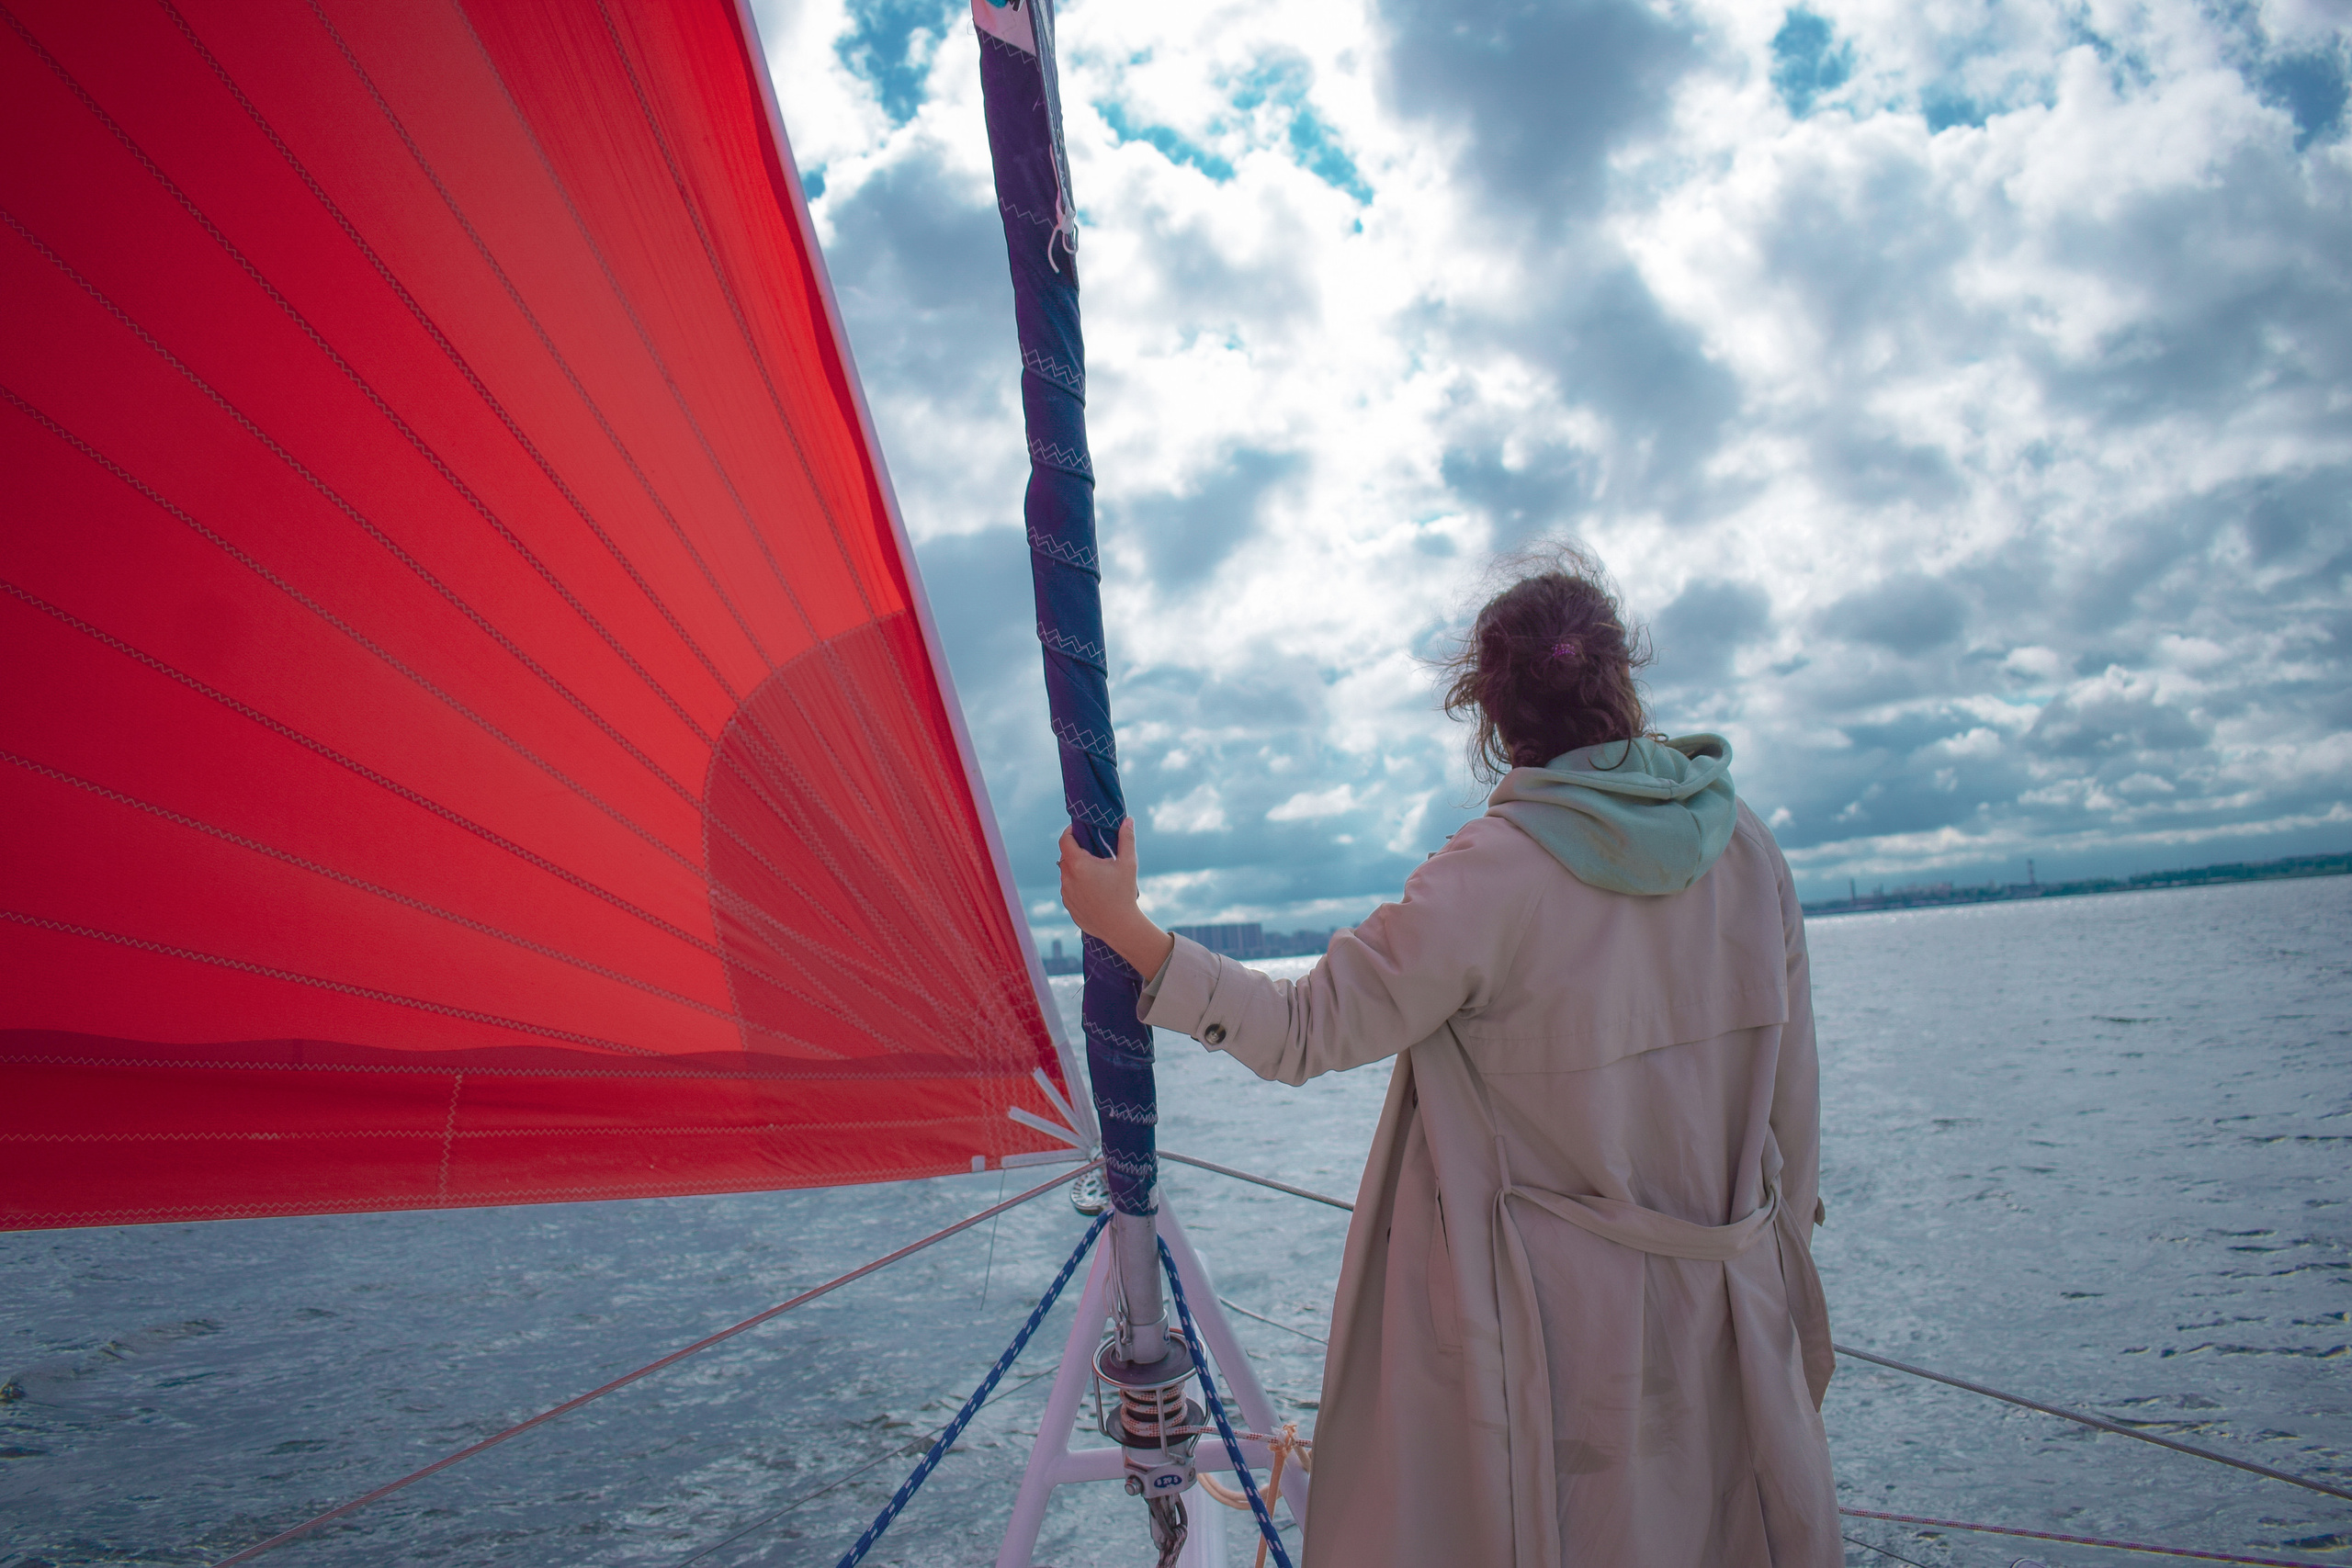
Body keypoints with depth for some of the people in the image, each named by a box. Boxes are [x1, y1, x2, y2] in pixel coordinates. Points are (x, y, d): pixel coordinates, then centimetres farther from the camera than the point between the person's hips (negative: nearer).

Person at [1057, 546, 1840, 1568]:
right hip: (1721, 1324, 5)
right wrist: (1782, 1272, 17)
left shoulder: (1492, 875, -20)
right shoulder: (1746, 846, -4)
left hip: (1556, 1337, -5)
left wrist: (1121, 922, -12)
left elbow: (1306, 1032, -17)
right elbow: (1790, 1095, 3)